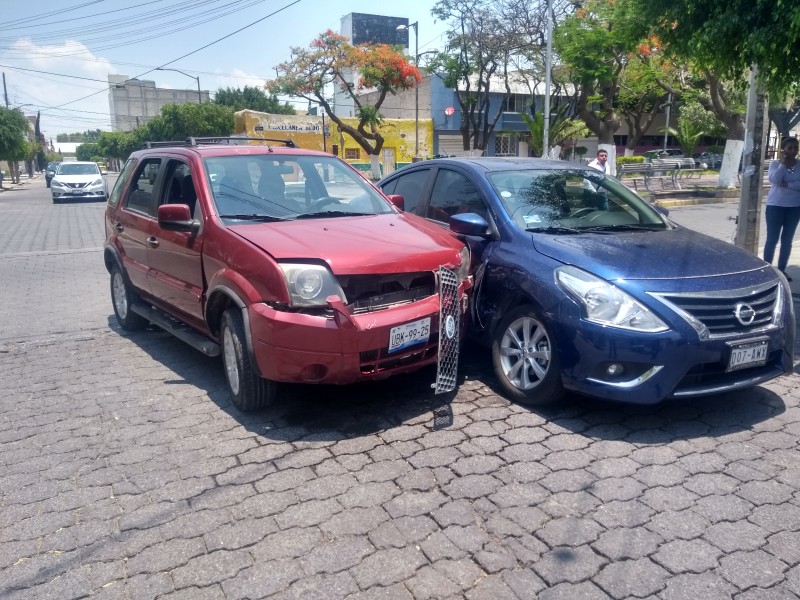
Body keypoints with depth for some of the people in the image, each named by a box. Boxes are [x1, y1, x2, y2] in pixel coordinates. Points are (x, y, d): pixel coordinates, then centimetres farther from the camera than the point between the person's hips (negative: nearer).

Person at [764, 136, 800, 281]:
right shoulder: (775, 163, -2)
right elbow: (775, 180, -20)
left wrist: (787, 184, -20)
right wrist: (783, 163, -15)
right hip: (776, 206, -3)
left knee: (787, 240, 8)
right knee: (772, 239, -2)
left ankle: (781, 269, 16)